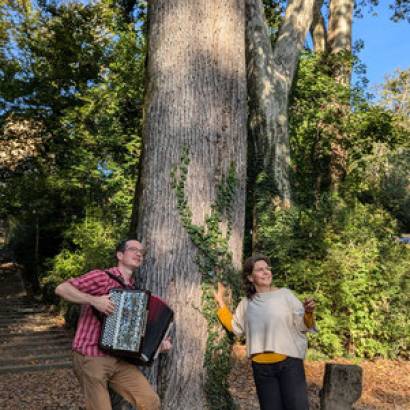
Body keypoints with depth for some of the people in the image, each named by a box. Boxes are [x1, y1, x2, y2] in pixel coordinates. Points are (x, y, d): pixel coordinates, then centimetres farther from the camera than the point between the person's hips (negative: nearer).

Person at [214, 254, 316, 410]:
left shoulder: (284, 294, -1)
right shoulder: (246, 303, 9)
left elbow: (301, 326, -2)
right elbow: (234, 327, 11)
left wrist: (308, 313, -24)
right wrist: (220, 302, 9)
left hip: (289, 362, -3)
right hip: (261, 366, 3)